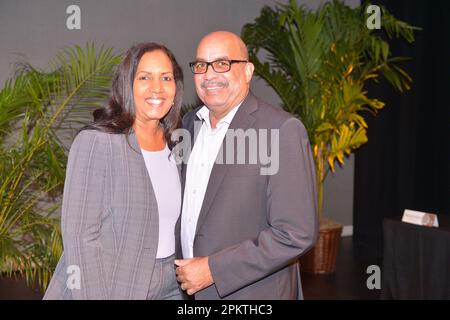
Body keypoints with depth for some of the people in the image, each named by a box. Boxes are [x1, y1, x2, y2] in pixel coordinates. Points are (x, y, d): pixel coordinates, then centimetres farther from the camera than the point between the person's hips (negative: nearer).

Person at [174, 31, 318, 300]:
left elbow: (298, 234, -21)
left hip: (251, 291, -5)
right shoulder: (190, 123, 3)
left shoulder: (284, 130, -18)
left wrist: (213, 269, -19)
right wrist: (182, 271, 1)